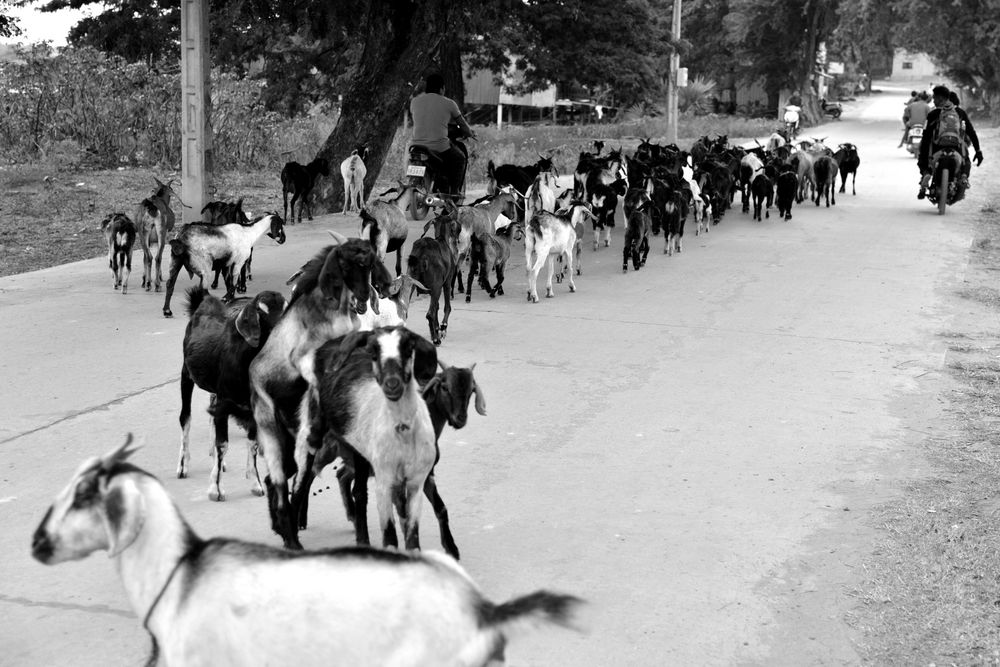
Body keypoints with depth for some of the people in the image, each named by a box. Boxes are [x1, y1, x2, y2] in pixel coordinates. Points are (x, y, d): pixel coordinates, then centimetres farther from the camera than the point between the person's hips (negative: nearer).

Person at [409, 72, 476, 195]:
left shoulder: (415, 101, 7)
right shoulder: (448, 103, -1)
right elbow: (462, 124, 11)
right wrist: (470, 133, 34)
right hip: (440, 149, -3)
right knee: (460, 158, 26)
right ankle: (454, 192, 21)